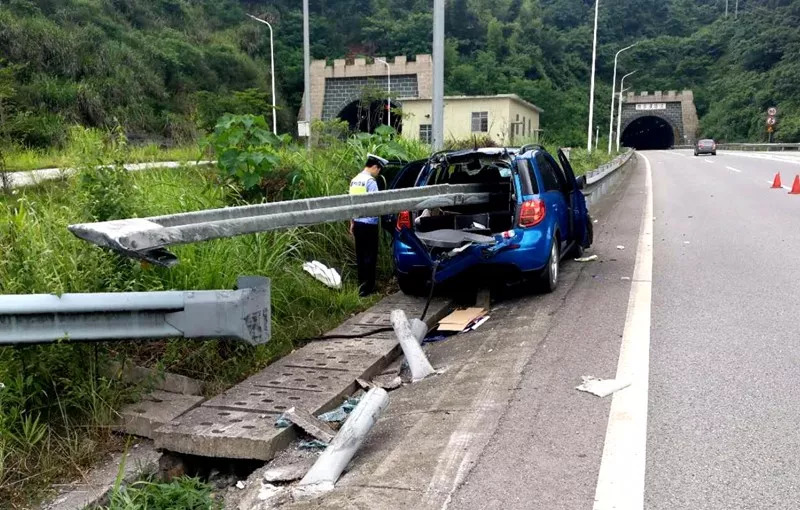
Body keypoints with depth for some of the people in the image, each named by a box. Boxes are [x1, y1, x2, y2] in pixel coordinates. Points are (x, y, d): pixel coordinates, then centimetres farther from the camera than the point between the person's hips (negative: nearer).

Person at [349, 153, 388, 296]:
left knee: (360, 254, 14)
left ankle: (362, 284, 21)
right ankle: (366, 288, 1)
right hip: (369, 223, -8)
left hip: (358, 222, 8)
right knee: (370, 255, 0)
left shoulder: (354, 180, 10)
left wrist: (352, 223, 18)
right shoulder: (370, 181, -15)